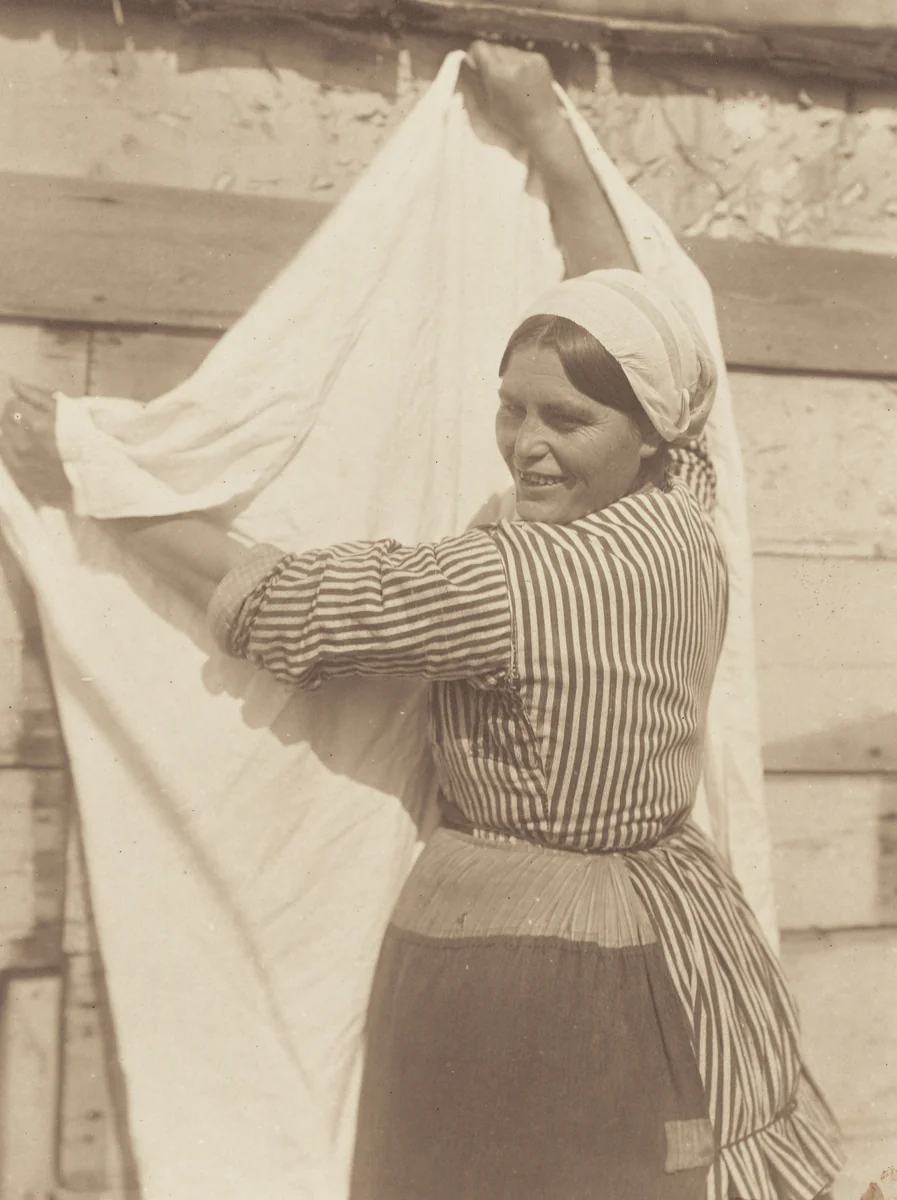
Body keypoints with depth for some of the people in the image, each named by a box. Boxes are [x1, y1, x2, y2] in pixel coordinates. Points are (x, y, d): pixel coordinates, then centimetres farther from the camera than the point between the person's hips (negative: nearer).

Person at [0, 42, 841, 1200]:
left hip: (504, 962, -7)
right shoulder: (687, 525, -5)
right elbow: (626, 313, 7)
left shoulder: (512, 581, -24)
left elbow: (279, 599, -14)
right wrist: (543, 124, 16)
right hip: (673, 946, 7)